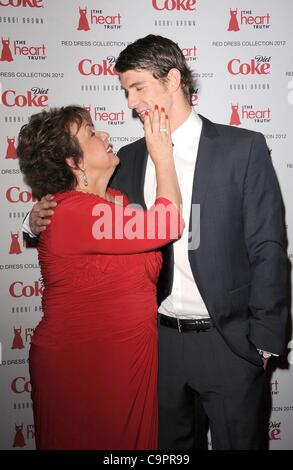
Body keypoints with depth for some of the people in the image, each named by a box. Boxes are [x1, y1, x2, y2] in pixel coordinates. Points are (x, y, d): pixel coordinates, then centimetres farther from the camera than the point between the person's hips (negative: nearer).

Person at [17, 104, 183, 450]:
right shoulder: (72, 212, -23)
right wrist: (163, 156, -12)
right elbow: (167, 224, -23)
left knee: (136, 439, 20)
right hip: (80, 368, -8)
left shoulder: (115, 200, 7)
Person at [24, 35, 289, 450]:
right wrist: (44, 223, -7)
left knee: (239, 440, 14)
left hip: (229, 340, -3)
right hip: (160, 339, 4)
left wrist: (263, 341, -9)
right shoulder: (130, 158, 5)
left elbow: (268, 250, -8)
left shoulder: (243, 147, -7)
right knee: (168, 445, 19)